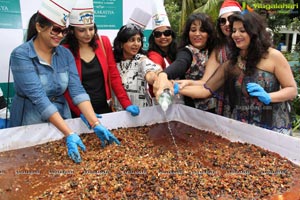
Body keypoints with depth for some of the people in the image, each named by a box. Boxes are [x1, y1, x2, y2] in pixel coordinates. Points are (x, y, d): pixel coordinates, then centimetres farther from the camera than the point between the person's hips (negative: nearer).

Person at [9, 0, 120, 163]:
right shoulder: (21, 55, -18)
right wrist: (69, 134, -34)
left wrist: (95, 124, -23)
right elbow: (39, 98, -26)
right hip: (30, 124, -4)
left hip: (61, 120, 5)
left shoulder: (65, 54, -3)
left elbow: (77, 90, -12)